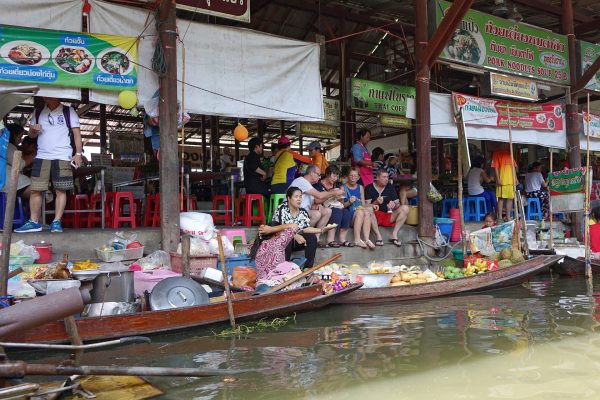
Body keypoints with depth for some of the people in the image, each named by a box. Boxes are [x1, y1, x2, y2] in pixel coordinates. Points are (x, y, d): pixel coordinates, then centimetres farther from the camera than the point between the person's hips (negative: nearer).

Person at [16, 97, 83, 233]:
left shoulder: (68, 111, 5)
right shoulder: (38, 113, 16)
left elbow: (76, 133, 1)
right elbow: (31, 134, 21)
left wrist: (78, 153, -8)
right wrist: (33, 129, -4)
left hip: (62, 157, -3)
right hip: (42, 157, 4)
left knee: (61, 190, -3)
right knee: (35, 189, -1)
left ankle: (57, 222, 1)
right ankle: (34, 222, 6)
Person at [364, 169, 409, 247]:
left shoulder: (390, 187, 13)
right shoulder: (369, 188, 3)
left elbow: (398, 204, 8)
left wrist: (394, 205, -16)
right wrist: (375, 203, -25)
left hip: (388, 216, 4)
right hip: (375, 217, -3)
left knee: (405, 208, -19)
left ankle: (394, 235, -23)